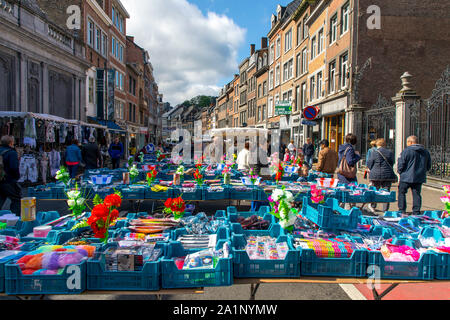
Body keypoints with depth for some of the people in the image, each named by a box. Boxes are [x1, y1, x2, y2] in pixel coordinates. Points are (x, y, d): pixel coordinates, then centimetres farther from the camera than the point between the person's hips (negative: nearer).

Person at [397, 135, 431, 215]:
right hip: (420, 177, 5)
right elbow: (429, 166, 16)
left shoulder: (406, 151, -11)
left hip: (407, 177, -5)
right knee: (416, 194, 10)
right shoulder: (426, 152, 9)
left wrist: (400, 171, 4)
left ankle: (402, 210, 6)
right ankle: (416, 212, 11)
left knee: (401, 192, 7)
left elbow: (401, 164, -12)